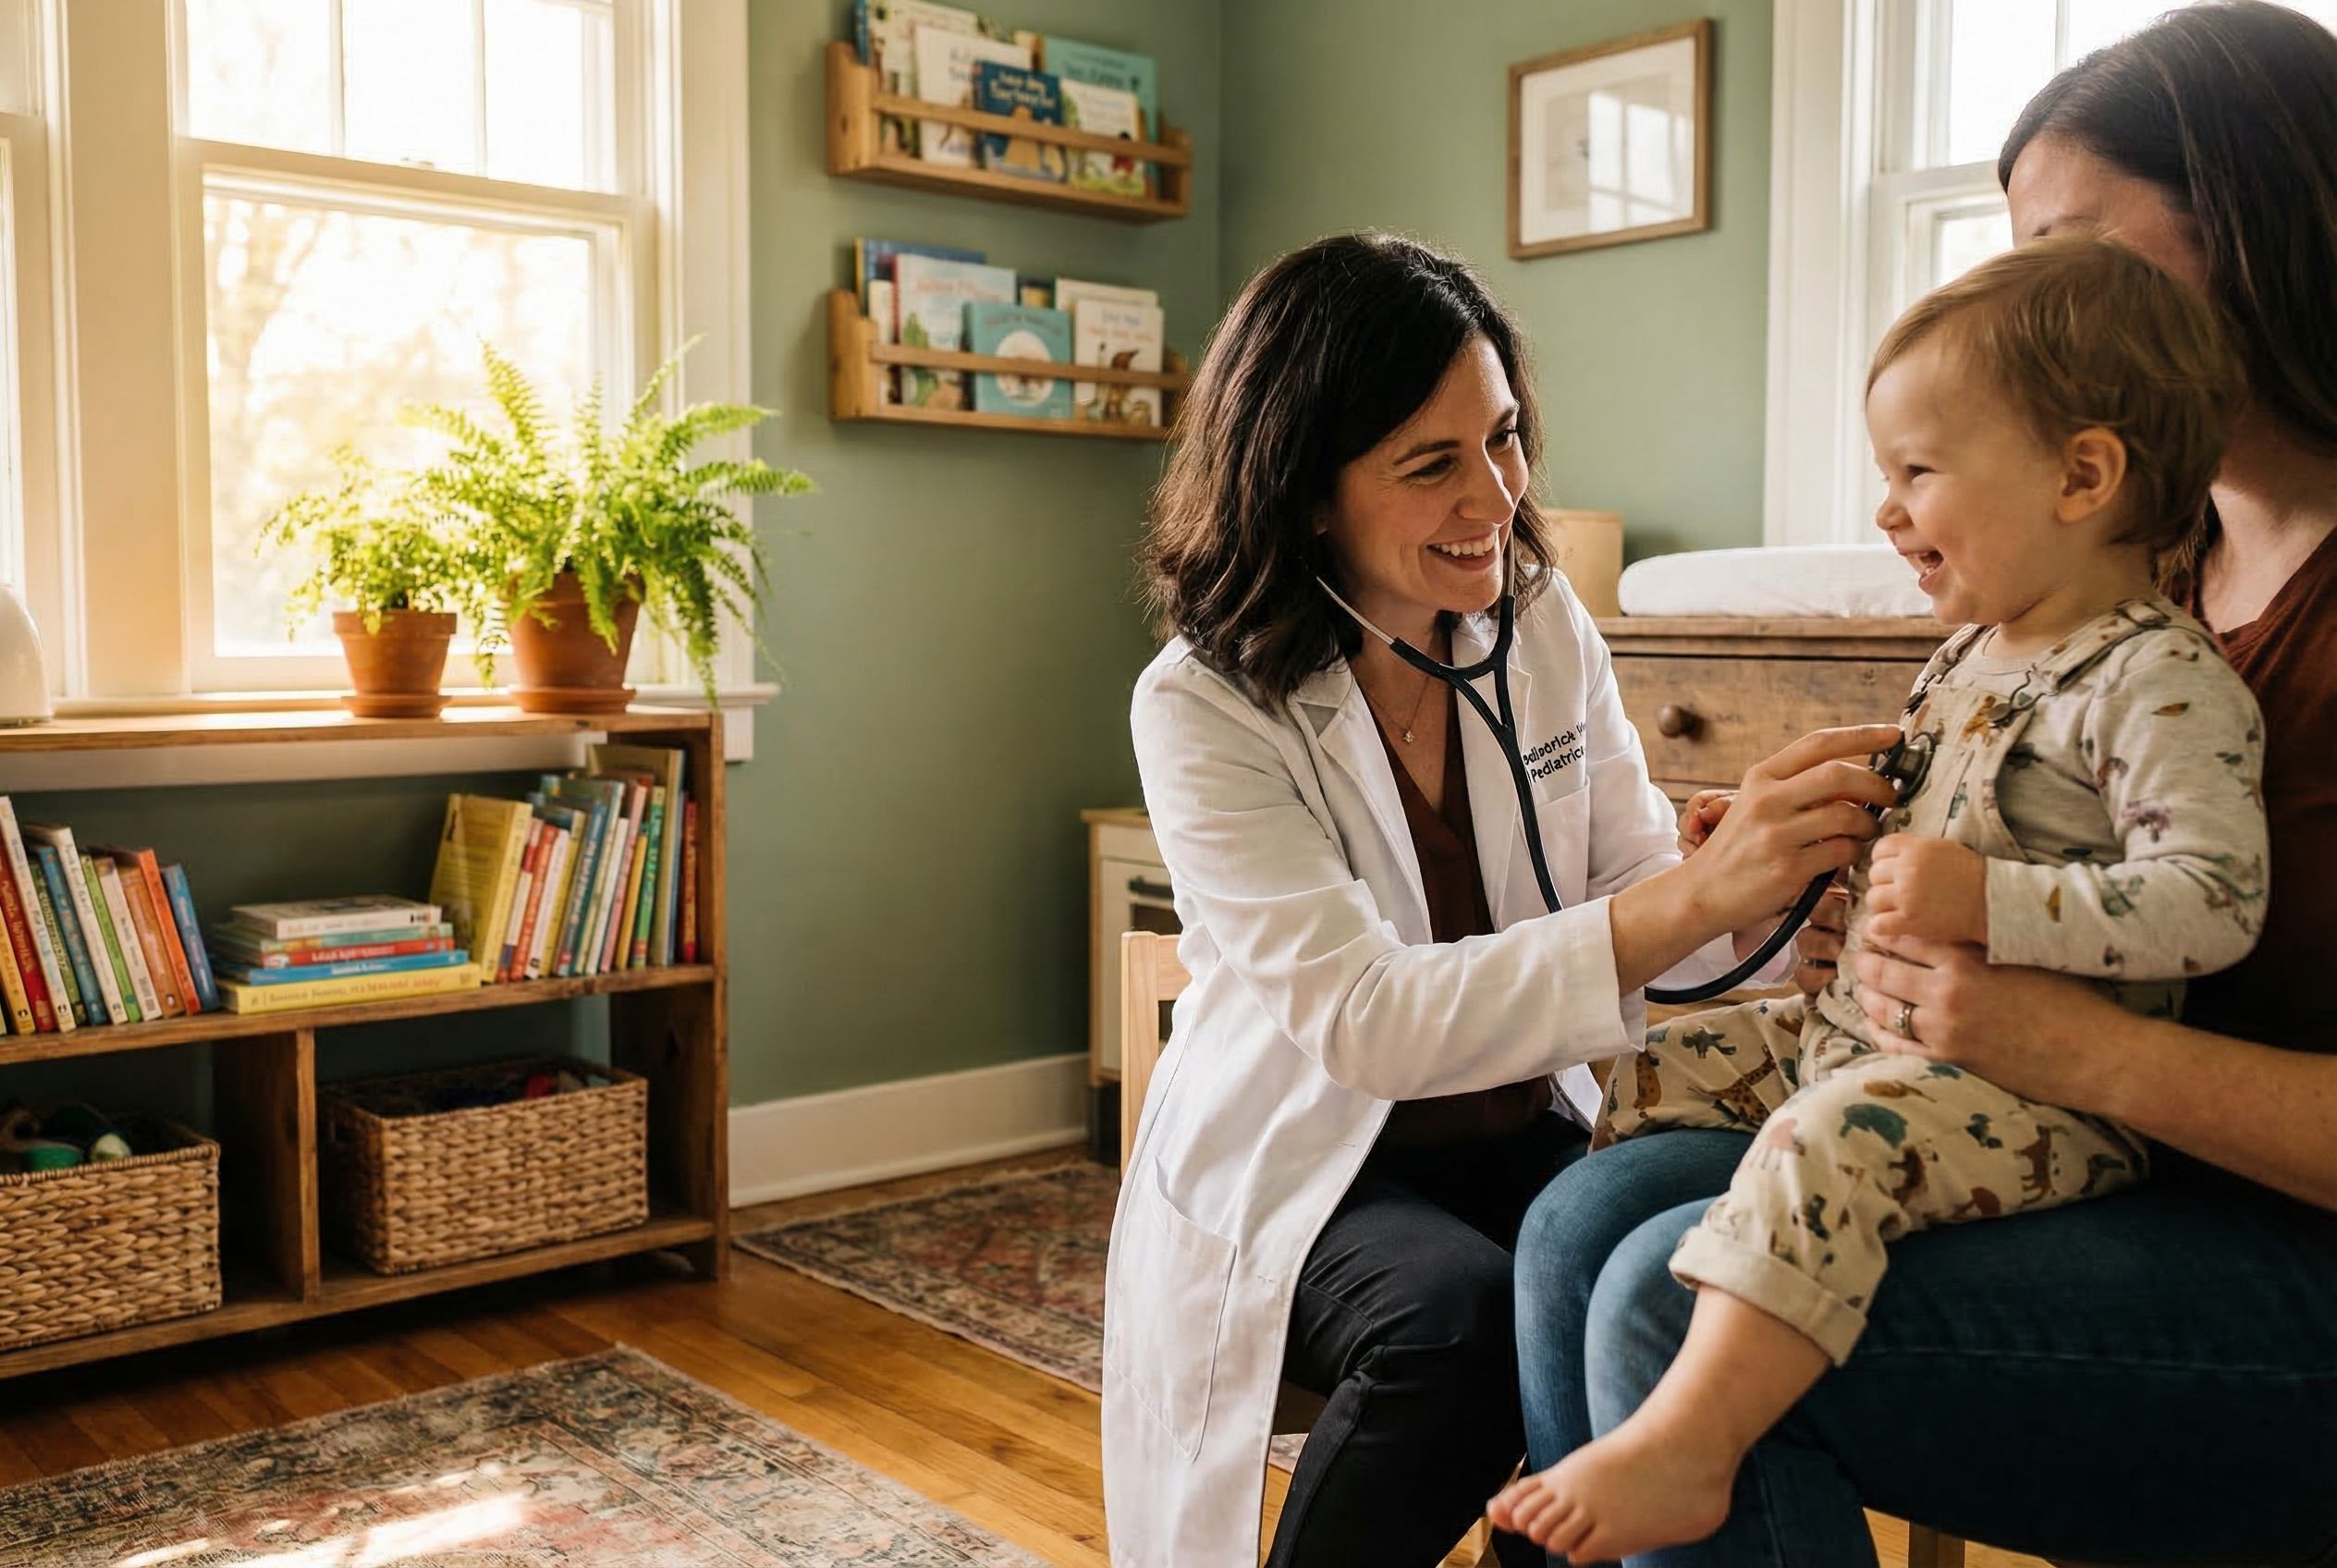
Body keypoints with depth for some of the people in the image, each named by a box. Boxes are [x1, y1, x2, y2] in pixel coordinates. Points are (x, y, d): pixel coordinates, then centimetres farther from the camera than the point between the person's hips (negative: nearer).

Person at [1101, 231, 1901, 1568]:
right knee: (1460, 1316, -32)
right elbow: (1362, 1019, -28)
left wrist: (1774, 877, -26)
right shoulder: (1205, 705, -17)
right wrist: (1688, 902, -37)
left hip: (1522, 1128, 4)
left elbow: (1636, 894, -3)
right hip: (1299, 1161, -4)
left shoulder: (1546, 624, -2)